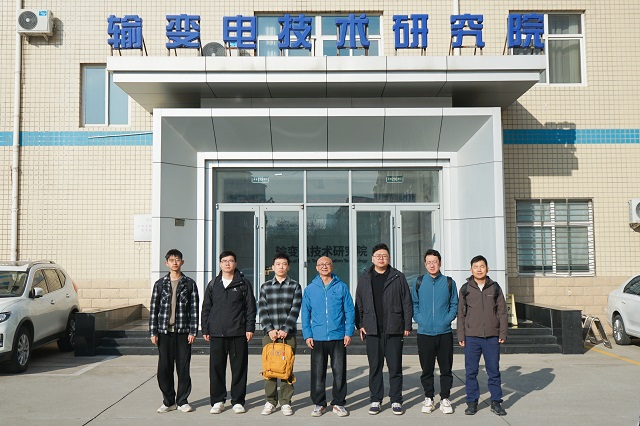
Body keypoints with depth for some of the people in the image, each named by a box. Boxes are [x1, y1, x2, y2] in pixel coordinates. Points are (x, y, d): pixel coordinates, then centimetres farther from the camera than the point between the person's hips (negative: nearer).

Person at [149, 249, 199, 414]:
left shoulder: (190, 284, 3)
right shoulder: (160, 284, 6)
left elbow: (194, 308, 1)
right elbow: (153, 309, 5)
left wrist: (193, 332, -6)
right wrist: (153, 333, 0)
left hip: (183, 332, -1)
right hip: (164, 332, 1)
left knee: (183, 368, 3)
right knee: (164, 368, 4)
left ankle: (182, 401, 16)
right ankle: (169, 401, 18)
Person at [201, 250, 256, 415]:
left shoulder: (244, 283, 5)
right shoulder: (213, 284, 11)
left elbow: (250, 307, 4)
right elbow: (206, 308, 13)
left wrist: (250, 328, -3)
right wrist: (205, 330, 8)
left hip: (238, 333, -2)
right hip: (216, 334, 2)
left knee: (239, 368, 3)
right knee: (216, 368, 4)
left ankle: (238, 401, 14)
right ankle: (217, 401, 17)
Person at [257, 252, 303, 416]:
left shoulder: (295, 286, 6)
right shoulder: (265, 287, 9)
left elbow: (295, 310, -3)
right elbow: (262, 310, 2)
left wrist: (285, 329, -13)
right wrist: (269, 329, -11)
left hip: (288, 333, -1)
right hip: (269, 334, 1)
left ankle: (285, 402, 11)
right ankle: (270, 401, 14)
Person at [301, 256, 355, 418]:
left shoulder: (341, 287, 2)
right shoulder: (310, 289, 5)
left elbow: (349, 311, 3)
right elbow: (305, 314, 6)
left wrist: (348, 332, -4)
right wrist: (307, 335, -1)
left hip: (338, 337, -1)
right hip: (317, 338, 1)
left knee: (339, 372, 5)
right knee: (317, 373, 6)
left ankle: (339, 403, 19)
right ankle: (319, 403, 20)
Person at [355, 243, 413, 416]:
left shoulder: (398, 277, 4)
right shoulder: (364, 278, 8)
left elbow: (407, 303, 4)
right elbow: (359, 304, 10)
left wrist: (407, 325, -1)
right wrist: (360, 325, 2)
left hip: (394, 330, -1)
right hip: (372, 330, 1)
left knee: (395, 367, 4)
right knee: (375, 367, 7)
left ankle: (396, 400, 15)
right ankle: (375, 400, 18)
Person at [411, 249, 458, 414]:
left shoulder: (449, 282, 5)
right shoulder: (419, 282, 5)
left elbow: (454, 305, 7)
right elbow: (414, 304, 7)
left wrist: (447, 320, -7)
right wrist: (420, 320, -7)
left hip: (444, 332, 0)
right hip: (424, 333, 0)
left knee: (446, 368, 5)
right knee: (426, 368, 8)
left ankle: (445, 399, 18)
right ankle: (428, 398, 20)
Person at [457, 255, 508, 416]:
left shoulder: (495, 288, 6)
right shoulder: (465, 289, 4)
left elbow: (502, 311, 7)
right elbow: (461, 314, 5)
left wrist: (503, 333, 0)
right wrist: (461, 336, 1)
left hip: (492, 336, 0)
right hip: (471, 337, 0)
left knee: (494, 371, 7)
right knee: (471, 371, 5)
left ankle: (496, 402, 18)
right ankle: (472, 402, 16)